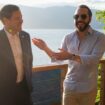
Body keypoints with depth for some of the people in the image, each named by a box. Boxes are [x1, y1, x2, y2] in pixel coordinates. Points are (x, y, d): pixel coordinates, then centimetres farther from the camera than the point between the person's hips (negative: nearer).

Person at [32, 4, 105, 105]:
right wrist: (45, 47, -5)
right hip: (69, 87, 3)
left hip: (88, 89, -2)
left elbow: (94, 59, -23)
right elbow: (58, 57, 9)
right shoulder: (68, 38, 2)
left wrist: (71, 56, -34)